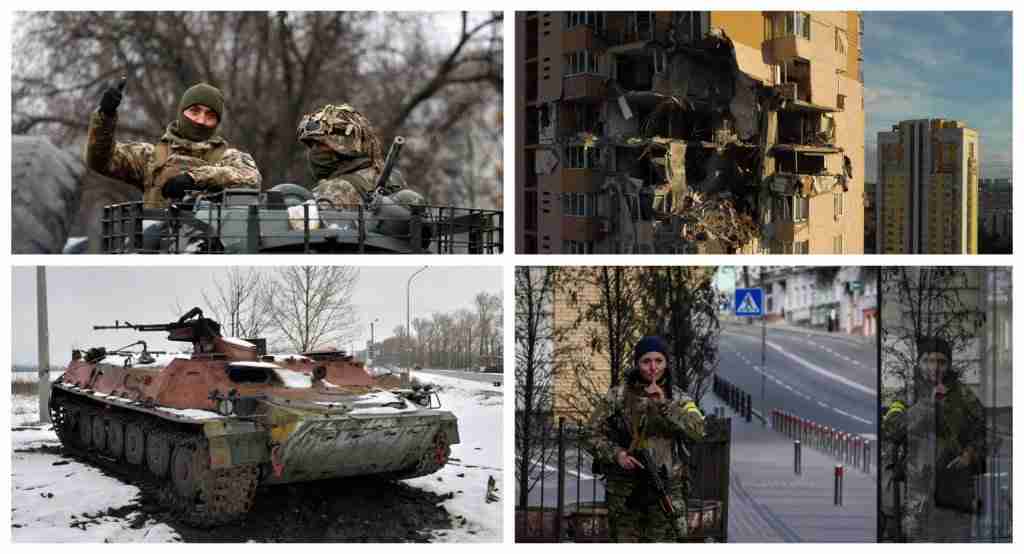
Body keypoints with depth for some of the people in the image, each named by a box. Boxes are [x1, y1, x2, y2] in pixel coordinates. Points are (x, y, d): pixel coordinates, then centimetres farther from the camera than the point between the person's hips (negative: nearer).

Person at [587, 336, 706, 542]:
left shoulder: (679, 400, 4)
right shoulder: (618, 397, 2)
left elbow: (697, 430, -13)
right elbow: (594, 432, 2)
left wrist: (664, 405, -21)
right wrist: (616, 453, -15)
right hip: (624, 490, 0)